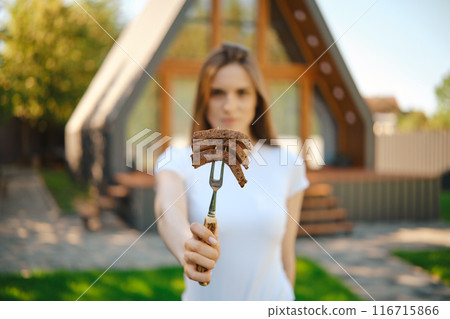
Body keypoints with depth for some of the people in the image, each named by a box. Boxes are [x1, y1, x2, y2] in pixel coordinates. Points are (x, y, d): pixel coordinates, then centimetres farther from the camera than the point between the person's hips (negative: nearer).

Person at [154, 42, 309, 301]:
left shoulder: (286, 166, -5)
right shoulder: (179, 161, -10)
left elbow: (286, 251, 0)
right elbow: (168, 210, -31)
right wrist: (186, 248, -49)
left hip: (269, 300, 1)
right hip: (203, 301, 0)